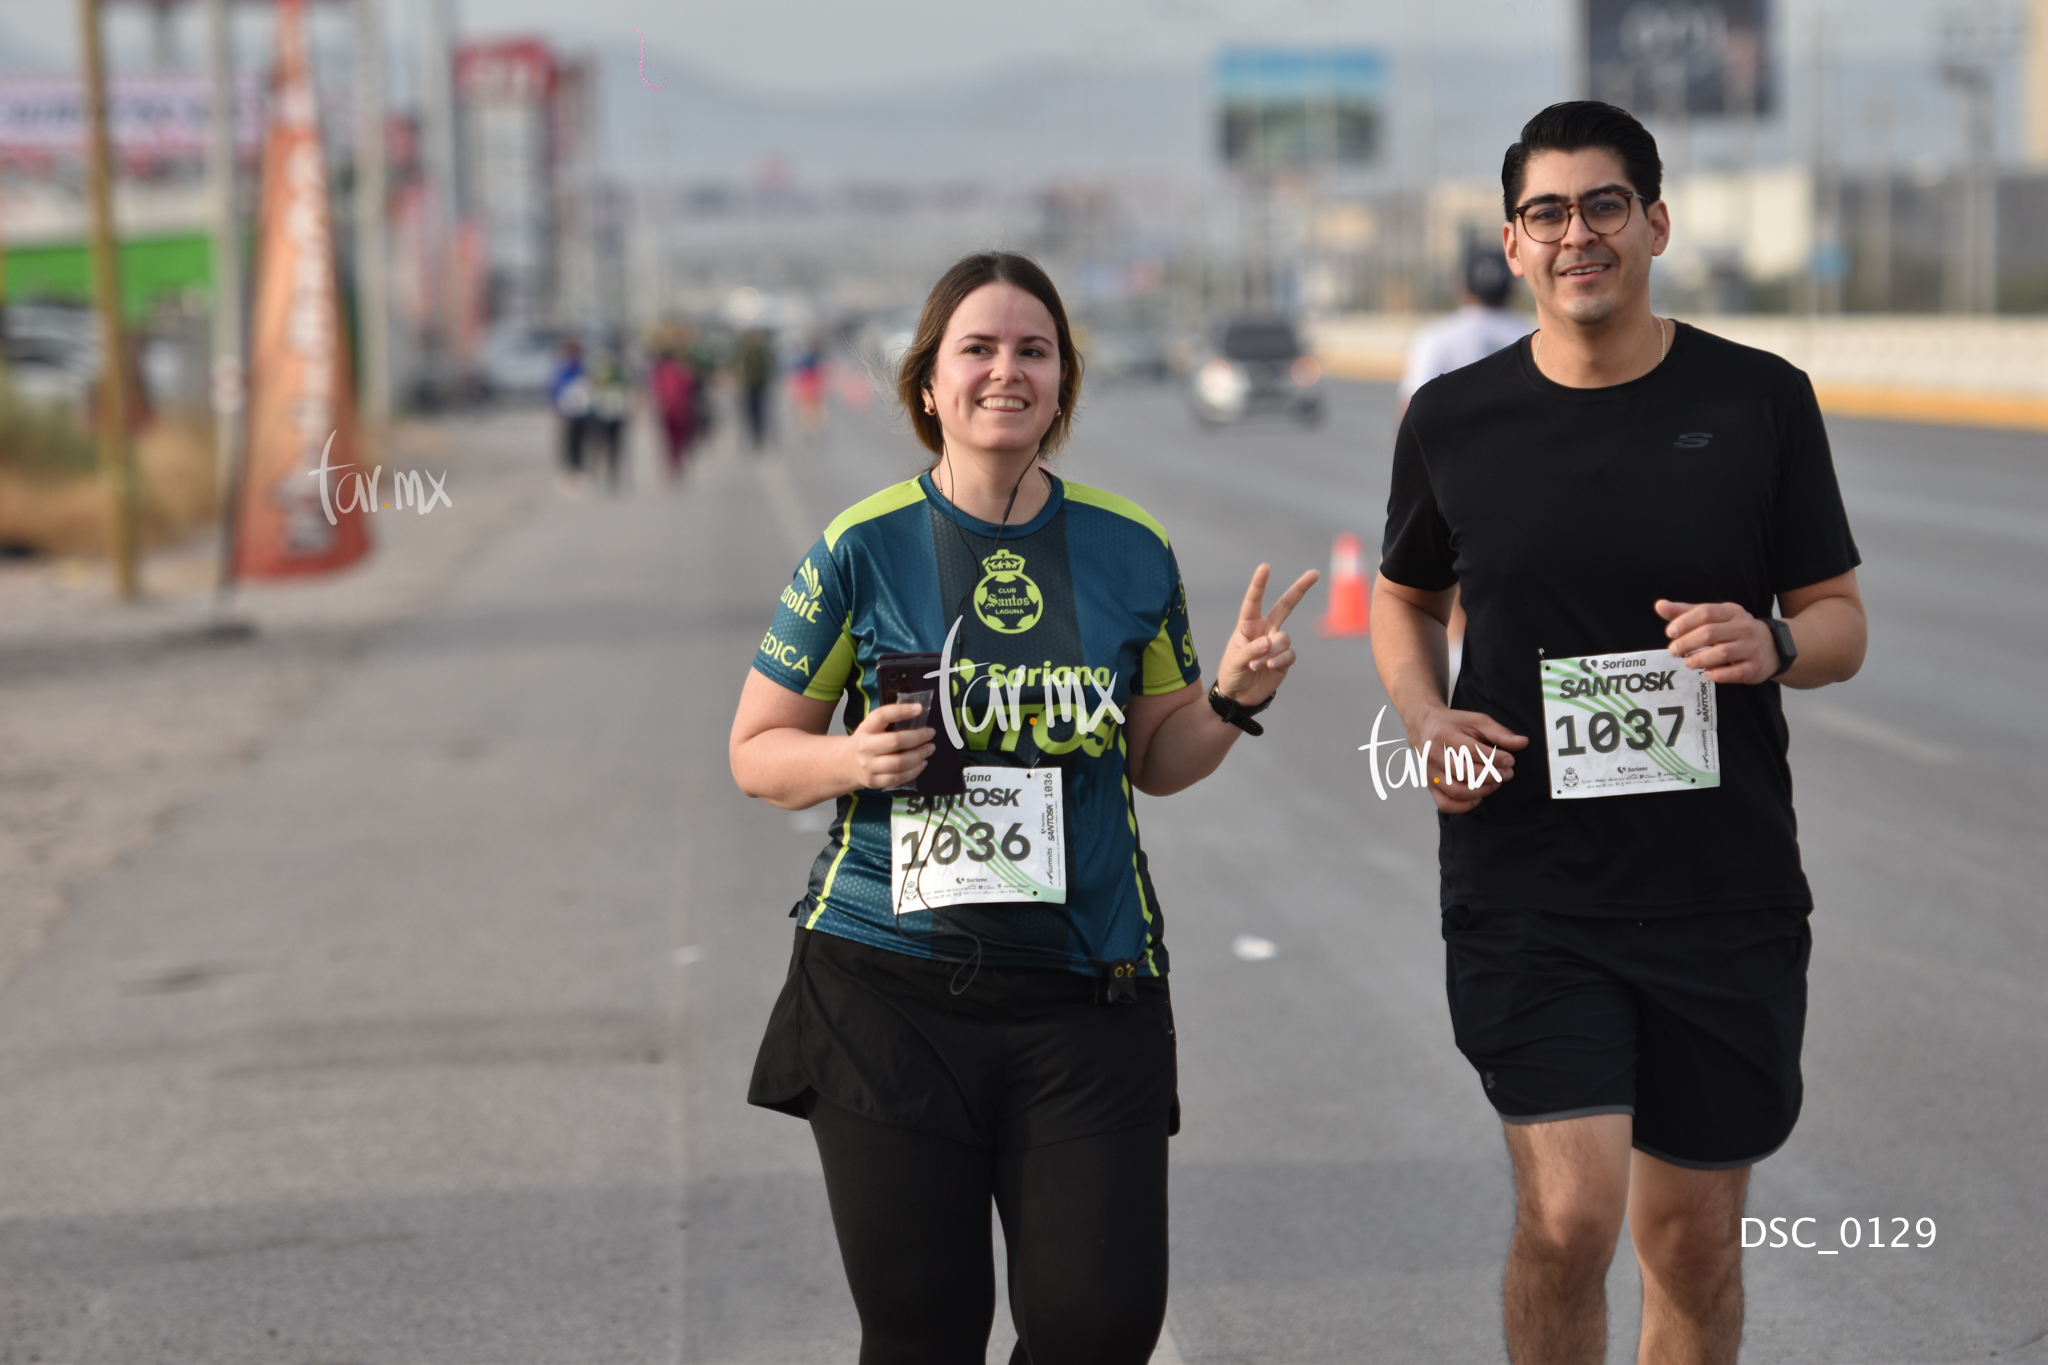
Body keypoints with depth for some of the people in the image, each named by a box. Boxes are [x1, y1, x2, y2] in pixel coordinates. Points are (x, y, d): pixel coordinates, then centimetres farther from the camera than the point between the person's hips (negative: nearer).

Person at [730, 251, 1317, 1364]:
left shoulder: (1130, 553, 6)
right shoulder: (862, 551, -1)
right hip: (891, 983, -1)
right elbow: (756, 752, 5)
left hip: (1087, 990, 2)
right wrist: (854, 759, -14)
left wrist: (1234, 699, -4)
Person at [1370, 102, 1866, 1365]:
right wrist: (1429, 723, -3)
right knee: (1570, 1214, -15)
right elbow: (1406, 600, 17)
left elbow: (1841, 623, 6)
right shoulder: (1454, 420, 2)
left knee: (1694, 1241, 11)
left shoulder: (1759, 401, 0)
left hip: (1723, 884, 1)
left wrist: (1773, 647, -17)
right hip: (1527, 890, -1)